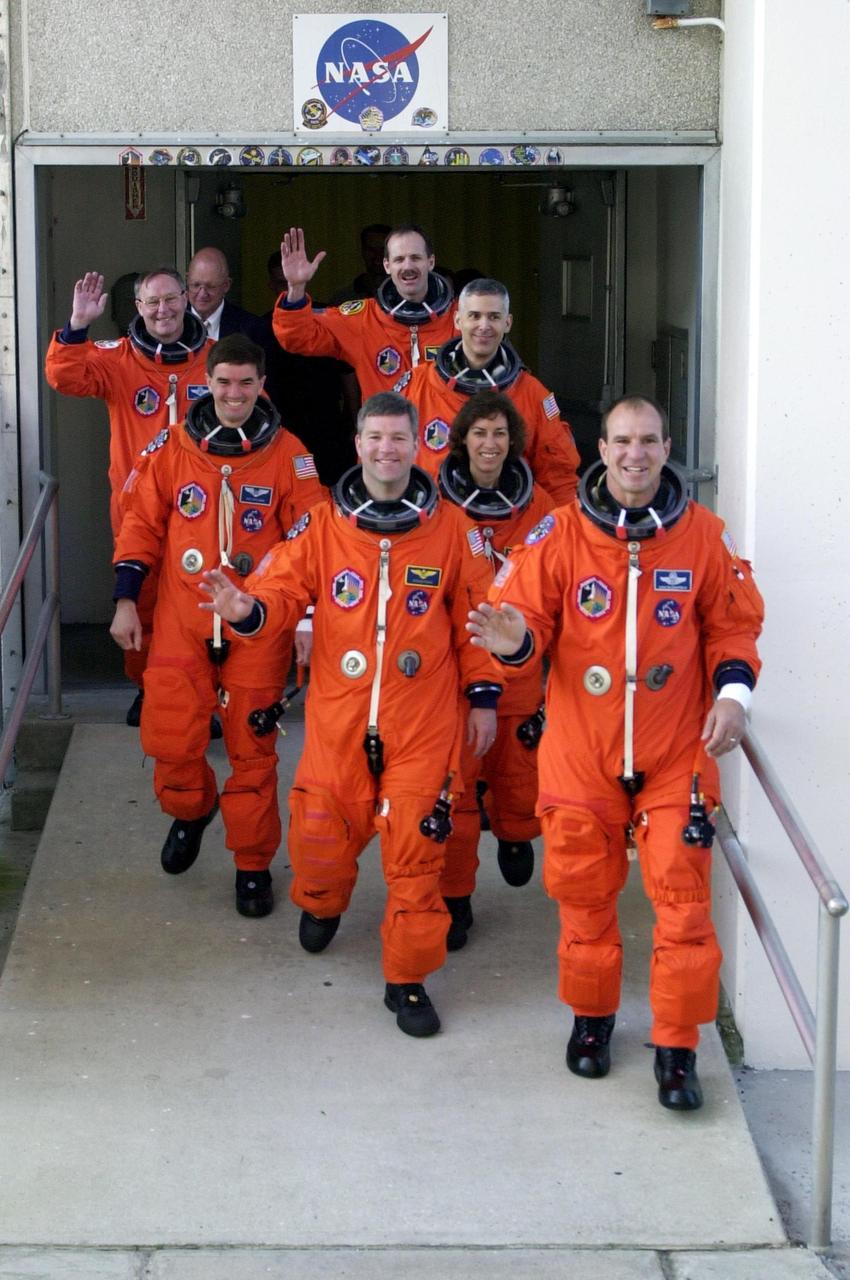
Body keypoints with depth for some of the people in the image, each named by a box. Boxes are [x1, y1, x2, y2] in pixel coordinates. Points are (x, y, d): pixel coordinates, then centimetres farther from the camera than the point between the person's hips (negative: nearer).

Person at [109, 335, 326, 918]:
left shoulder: (287, 454, -3)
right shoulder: (172, 448, 1)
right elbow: (142, 526, 6)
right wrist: (126, 600, 2)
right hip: (182, 623, 1)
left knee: (252, 749, 4)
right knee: (170, 740, 3)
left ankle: (253, 864, 20)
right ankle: (190, 812, 37)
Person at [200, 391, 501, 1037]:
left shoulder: (449, 527, 0)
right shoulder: (322, 527, 0)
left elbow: (473, 615, 6)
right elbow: (282, 591, -5)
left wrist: (483, 695, 7)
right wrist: (247, 608, -27)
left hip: (423, 720, -1)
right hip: (339, 716, 1)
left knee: (415, 845, -1)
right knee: (323, 830, 9)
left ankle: (409, 978, 14)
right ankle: (322, 903, 45)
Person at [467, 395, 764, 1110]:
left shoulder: (704, 535, -1)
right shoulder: (560, 534, -4)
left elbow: (732, 624, 8)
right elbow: (529, 614, -3)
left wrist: (733, 689, -7)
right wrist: (513, 638, -26)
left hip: (676, 753, 0)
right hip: (581, 749, 0)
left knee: (682, 897, -3)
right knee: (585, 892, 11)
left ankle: (677, 1047, 10)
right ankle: (592, 1018, 33)